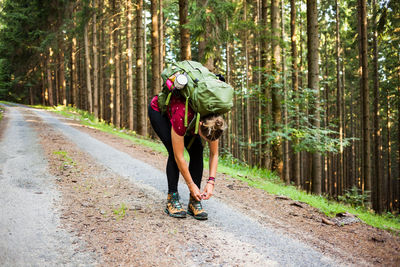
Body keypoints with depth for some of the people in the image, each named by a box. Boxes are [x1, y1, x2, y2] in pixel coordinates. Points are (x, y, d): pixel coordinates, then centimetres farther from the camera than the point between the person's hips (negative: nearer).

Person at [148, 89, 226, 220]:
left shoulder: (212, 123, -29)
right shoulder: (181, 117, -44)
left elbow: (214, 154, -15)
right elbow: (179, 157, -34)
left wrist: (211, 182, -23)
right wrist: (191, 184, -27)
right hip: (158, 109, -4)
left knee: (197, 151, -13)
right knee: (174, 152, -23)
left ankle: (194, 201, -7)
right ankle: (172, 199, -11)